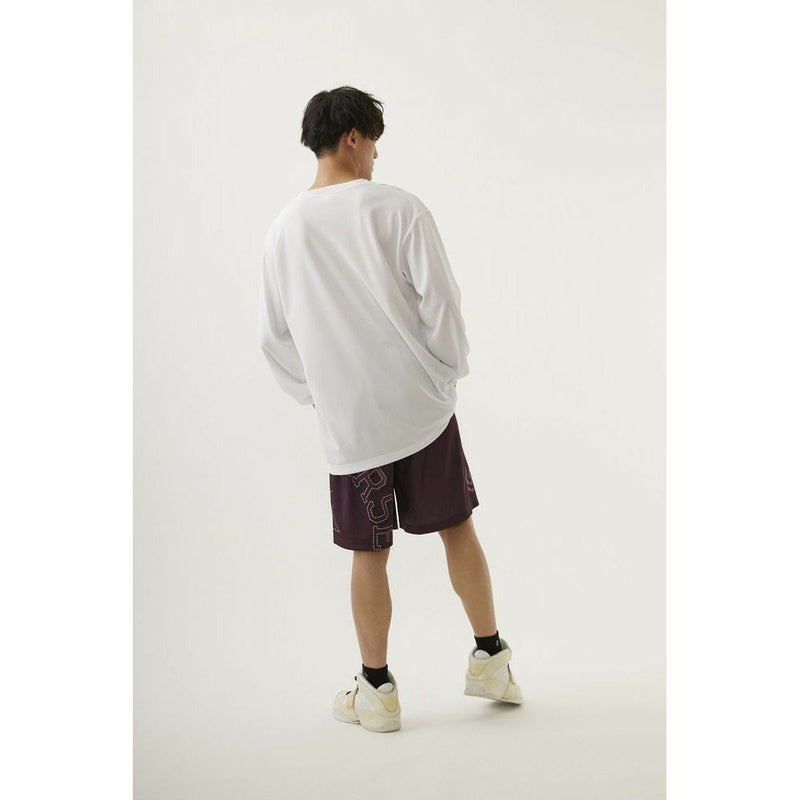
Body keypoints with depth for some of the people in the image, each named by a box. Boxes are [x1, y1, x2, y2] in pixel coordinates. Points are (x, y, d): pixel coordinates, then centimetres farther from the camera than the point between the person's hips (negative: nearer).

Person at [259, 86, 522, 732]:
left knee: (369, 553, 10)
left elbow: (275, 336, 8)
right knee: (458, 529, 12)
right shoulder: (398, 208, -7)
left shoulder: (285, 229, 3)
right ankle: (490, 661, 23)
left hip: (347, 420, 2)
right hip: (421, 403, -2)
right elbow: (441, 301, -10)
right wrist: (451, 370, 5)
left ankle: (377, 691, 19)